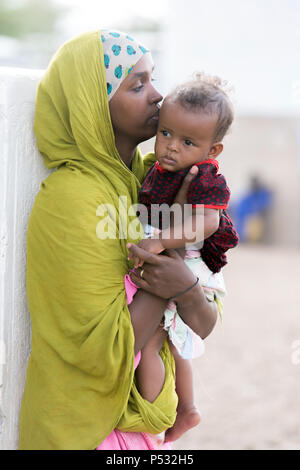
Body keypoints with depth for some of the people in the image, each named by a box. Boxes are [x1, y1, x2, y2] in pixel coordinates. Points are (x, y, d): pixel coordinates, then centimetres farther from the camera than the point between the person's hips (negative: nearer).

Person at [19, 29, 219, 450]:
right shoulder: (72, 197, -20)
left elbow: (203, 328, 2)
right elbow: (107, 351, -22)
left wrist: (187, 289, -21)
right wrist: (176, 236, -18)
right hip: (86, 428, -7)